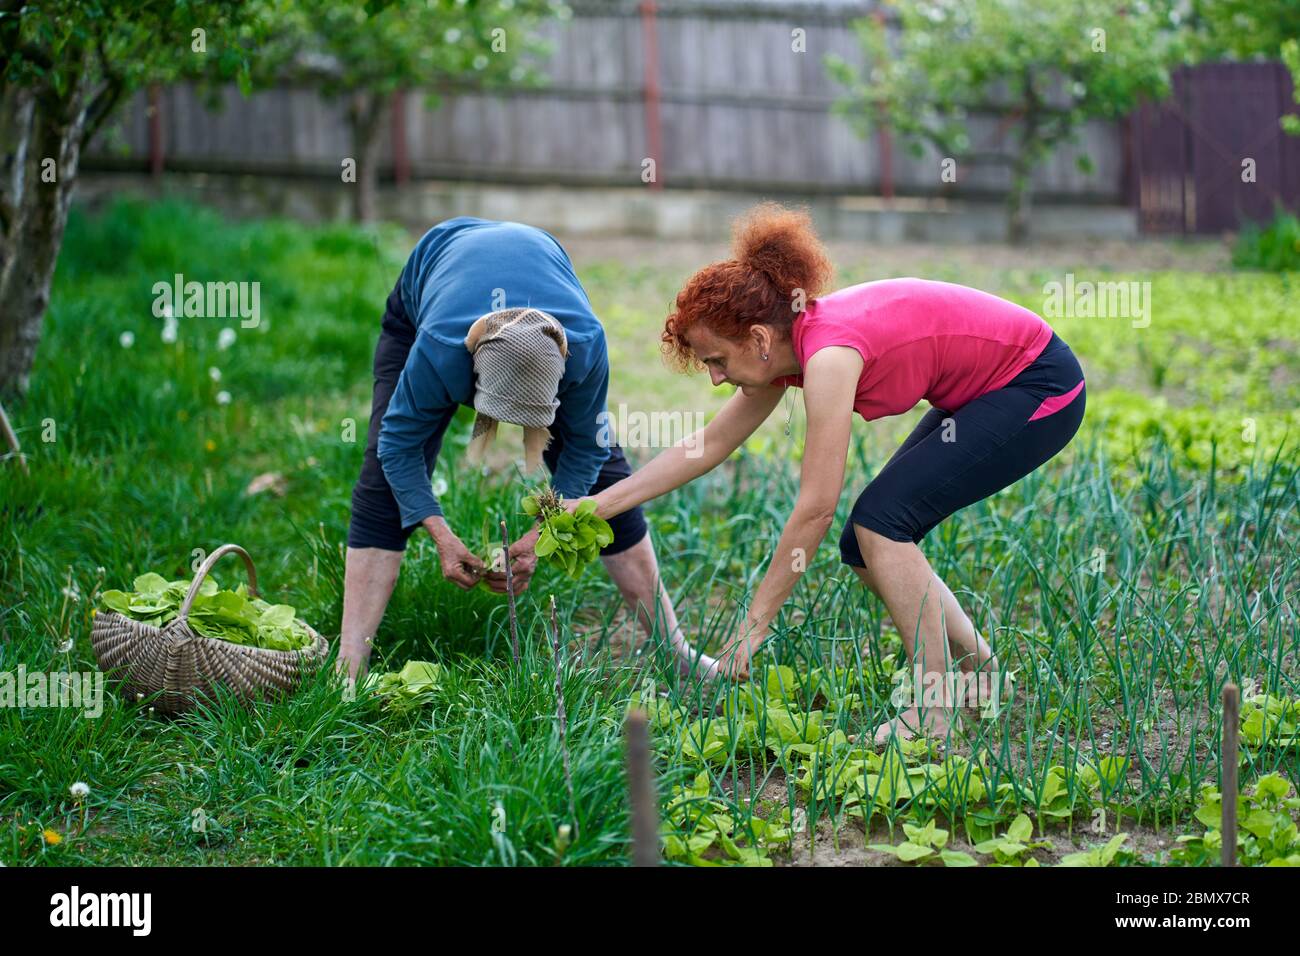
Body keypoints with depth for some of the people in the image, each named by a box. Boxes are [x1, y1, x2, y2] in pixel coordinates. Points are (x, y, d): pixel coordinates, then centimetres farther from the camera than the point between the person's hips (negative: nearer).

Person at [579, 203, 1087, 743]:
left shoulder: (828, 355, -28)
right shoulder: (788, 346, -2)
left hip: (1039, 390, -9)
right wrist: (595, 506, 5)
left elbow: (815, 507, -27)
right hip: (983, 395, 9)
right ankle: (978, 676, 18)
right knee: (866, 546, 4)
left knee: (880, 519, -16)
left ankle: (935, 712, -10)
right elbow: (708, 446, 8)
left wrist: (755, 622, -20)